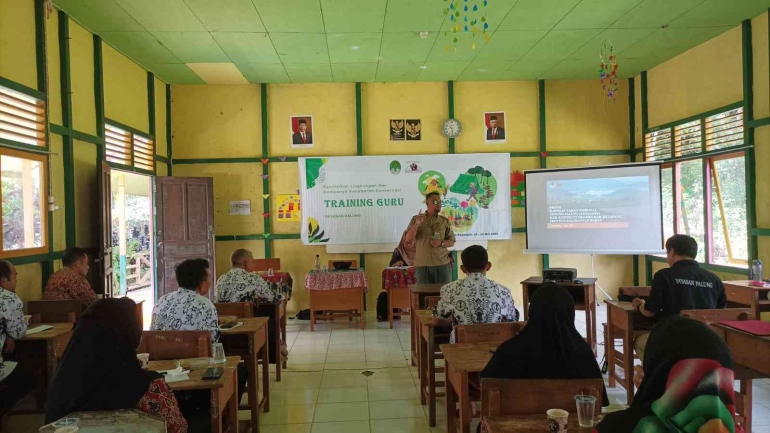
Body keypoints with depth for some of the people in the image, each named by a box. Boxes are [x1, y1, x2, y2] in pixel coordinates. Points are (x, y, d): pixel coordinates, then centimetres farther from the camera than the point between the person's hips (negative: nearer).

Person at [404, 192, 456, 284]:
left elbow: (452, 242, 9)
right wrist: (417, 223, -17)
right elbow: (408, 239, -4)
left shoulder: (444, 221, 8)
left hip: (442, 264, 1)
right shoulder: (416, 219, 4)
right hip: (422, 264, -1)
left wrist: (441, 243, -12)